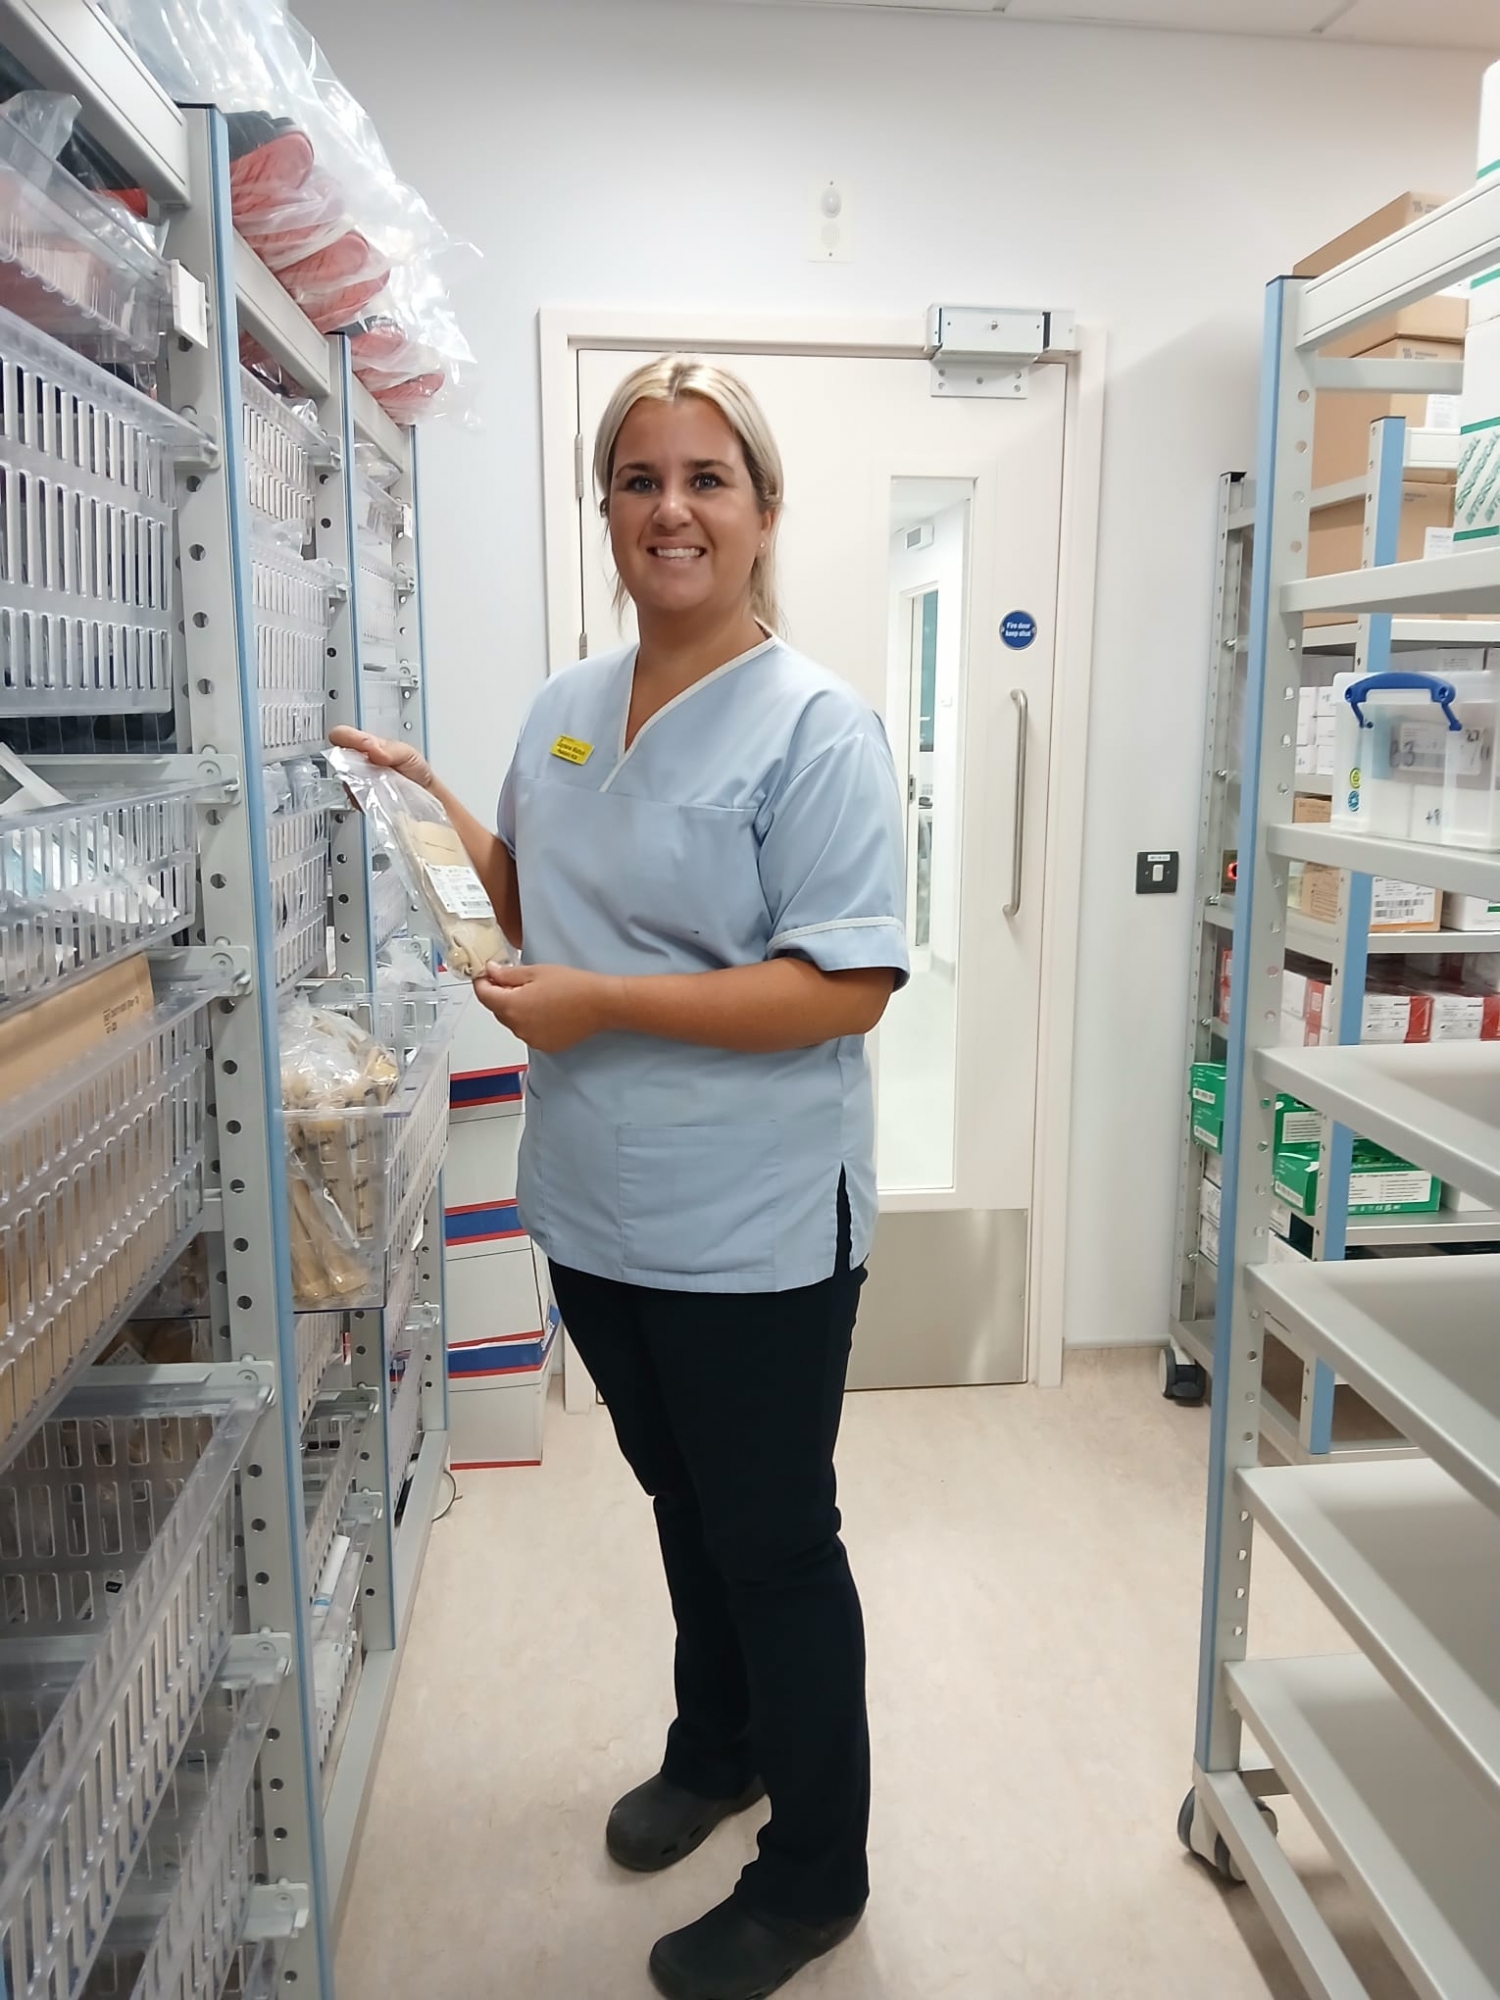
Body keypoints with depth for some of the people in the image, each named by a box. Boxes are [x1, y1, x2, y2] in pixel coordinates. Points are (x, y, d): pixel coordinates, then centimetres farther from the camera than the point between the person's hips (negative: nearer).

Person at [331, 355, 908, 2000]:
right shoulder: (564, 709, 7)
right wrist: (433, 809, 4)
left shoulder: (814, 726, -15)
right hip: (599, 1213, 7)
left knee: (774, 1541, 10)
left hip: (755, 1231, -6)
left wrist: (605, 1004, -24)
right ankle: (716, 1747, 51)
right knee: (683, 1501, 25)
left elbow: (847, 986, -22)